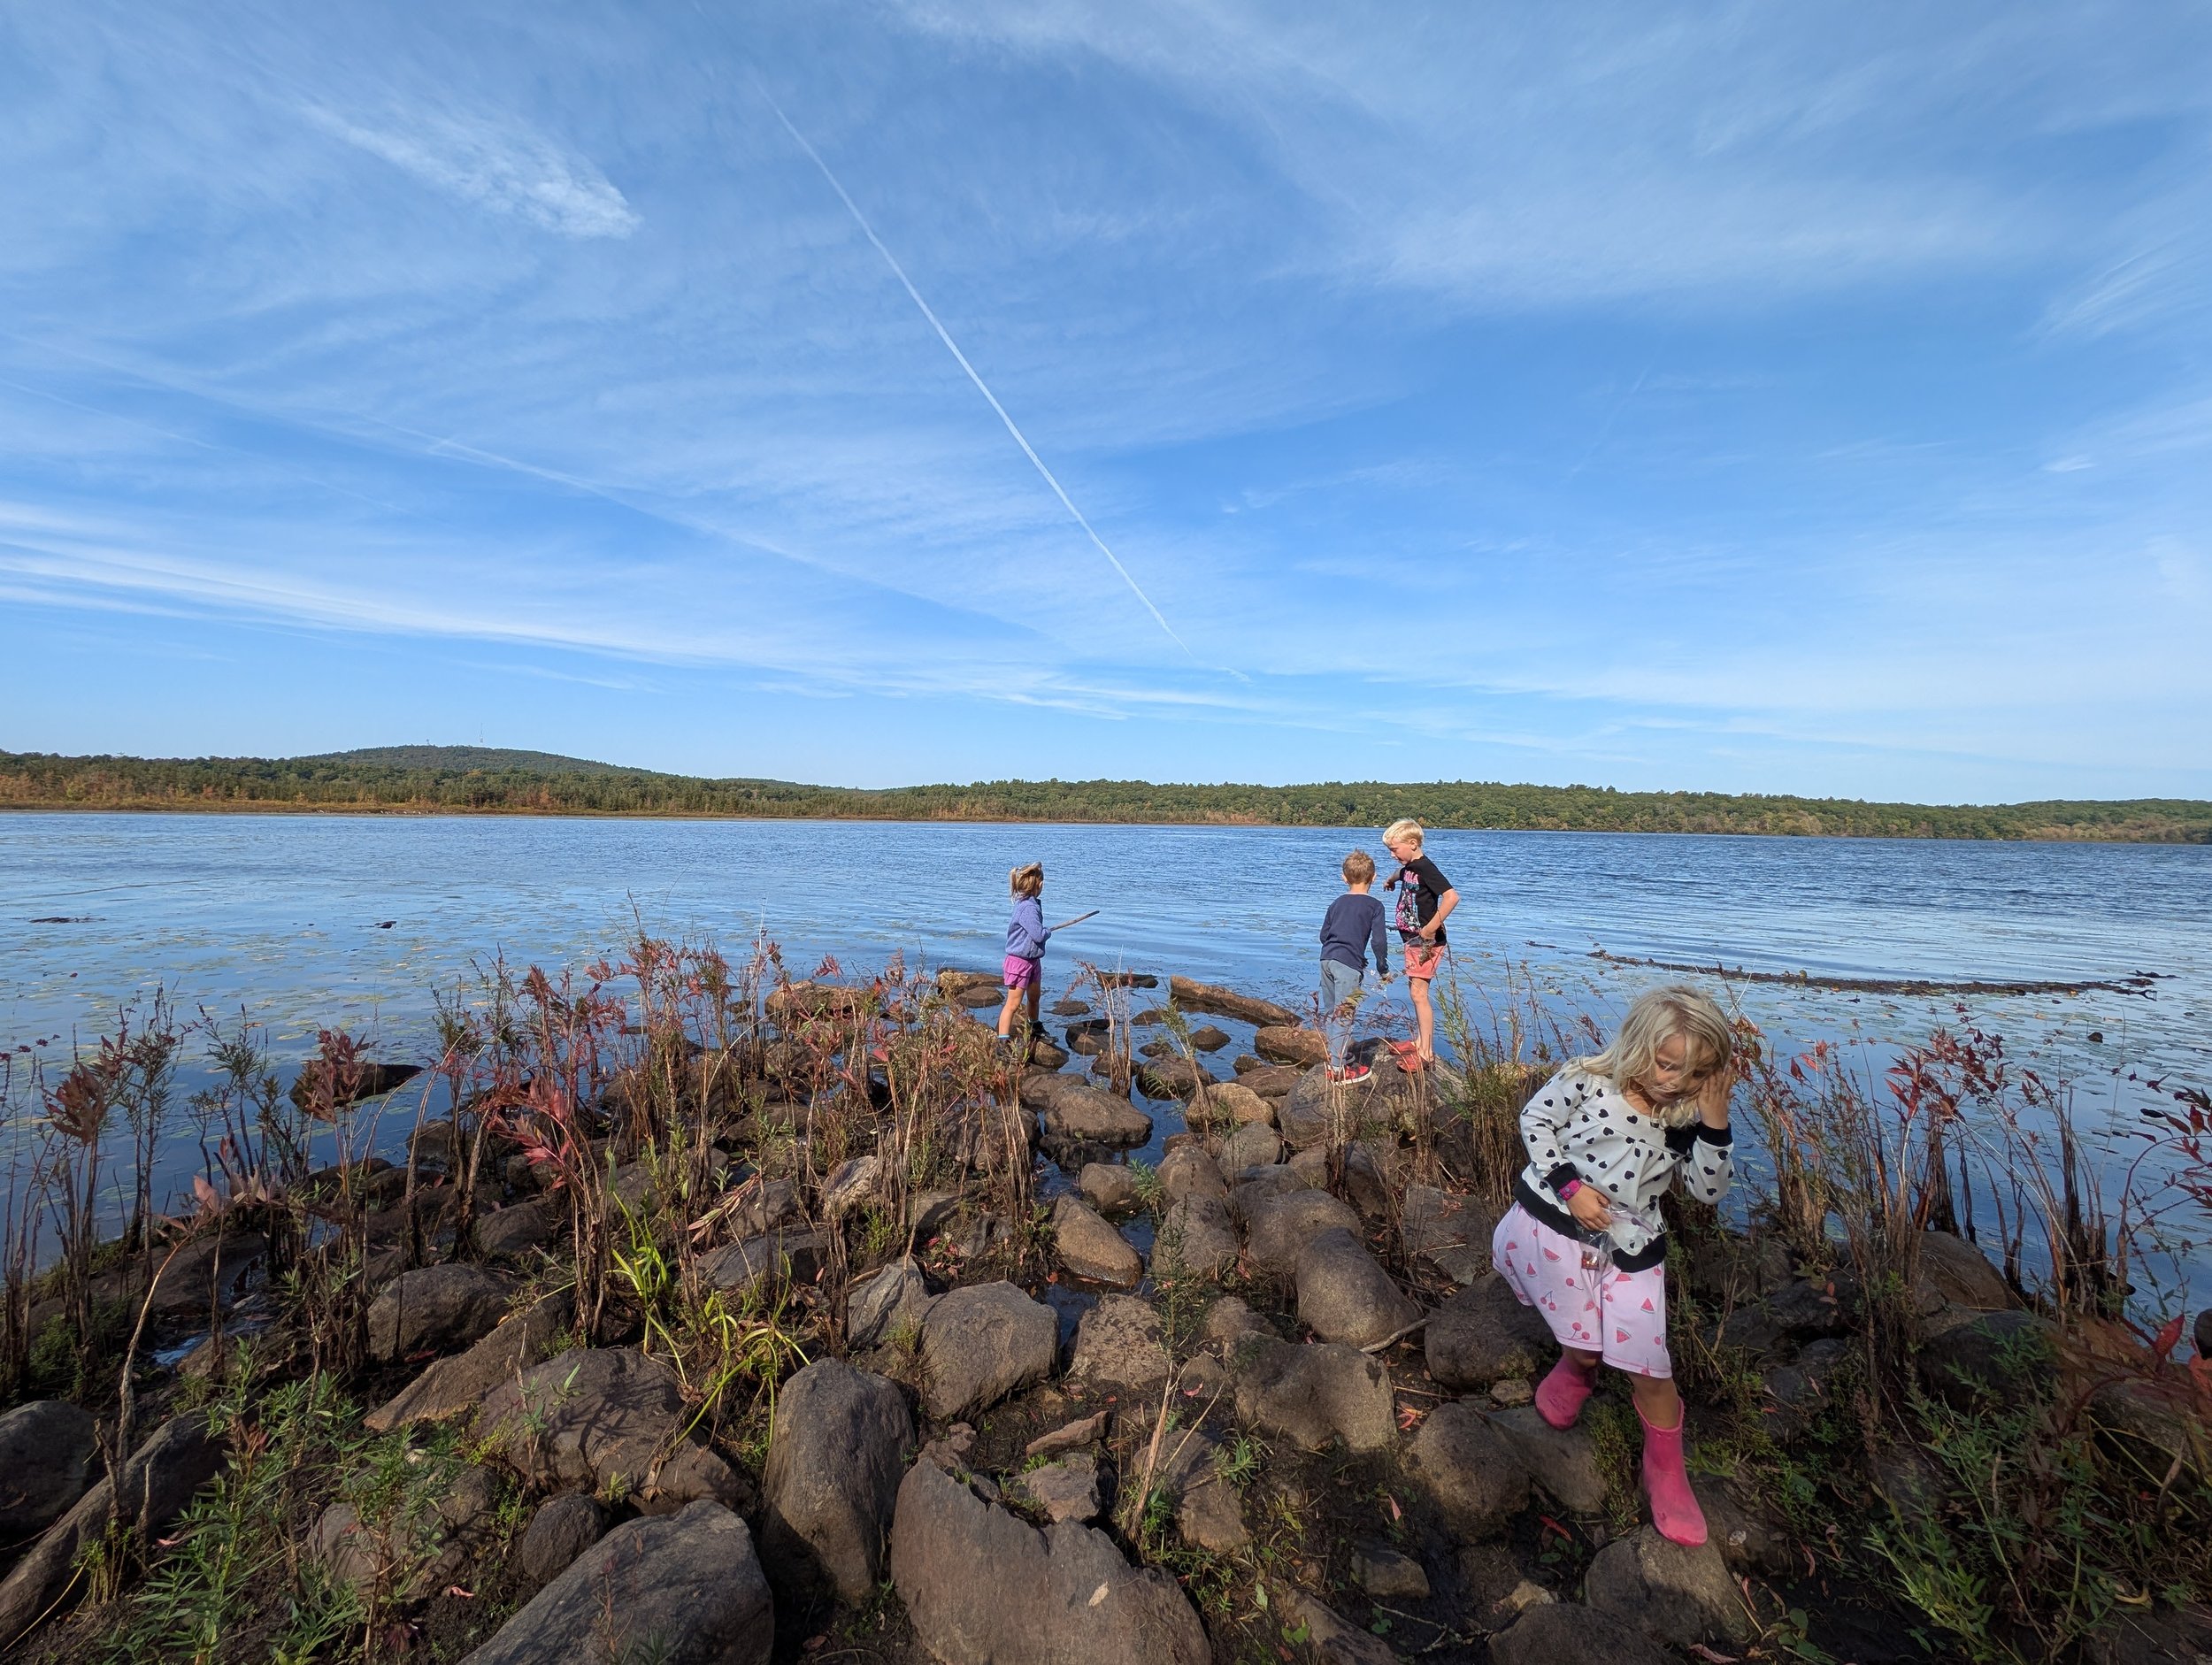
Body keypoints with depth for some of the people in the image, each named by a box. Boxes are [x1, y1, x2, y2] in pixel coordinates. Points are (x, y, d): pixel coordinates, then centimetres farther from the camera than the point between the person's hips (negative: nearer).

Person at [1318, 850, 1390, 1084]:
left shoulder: (1337, 903, 16)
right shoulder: (1374, 906, 0)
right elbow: (1379, 941, -6)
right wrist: (1383, 969, 7)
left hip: (1327, 959, 6)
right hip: (1349, 964, -6)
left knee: (1328, 1011, 15)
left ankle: (1331, 1057, 26)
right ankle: (1338, 1068, 1)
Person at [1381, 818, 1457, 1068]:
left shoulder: (1426, 868, -19)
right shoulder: (1409, 867, 10)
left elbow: (1451, 896, -31)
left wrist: (1430, 929, -28)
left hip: (1425, 942, -10)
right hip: (1412, 940, 10)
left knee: (1419, 994, -10)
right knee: (1415, 992, 15)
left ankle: (1426, 1053, -6)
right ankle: (1420, 1042, 25)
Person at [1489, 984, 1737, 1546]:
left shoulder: (1687, 1116, -5)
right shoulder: (1587, 1080, -16)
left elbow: (1709, 1189, -7)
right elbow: (1534, 1120, -7)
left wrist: (1715, 1123, -20)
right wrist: (1569, 1185, -14)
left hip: (1629, 1246, 3)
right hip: (1552, 1225, -2)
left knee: (1647, 1365, 1)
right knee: (1587, 1349, 4)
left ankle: (1666, 1471, 27)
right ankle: (1576, 1368, 42)